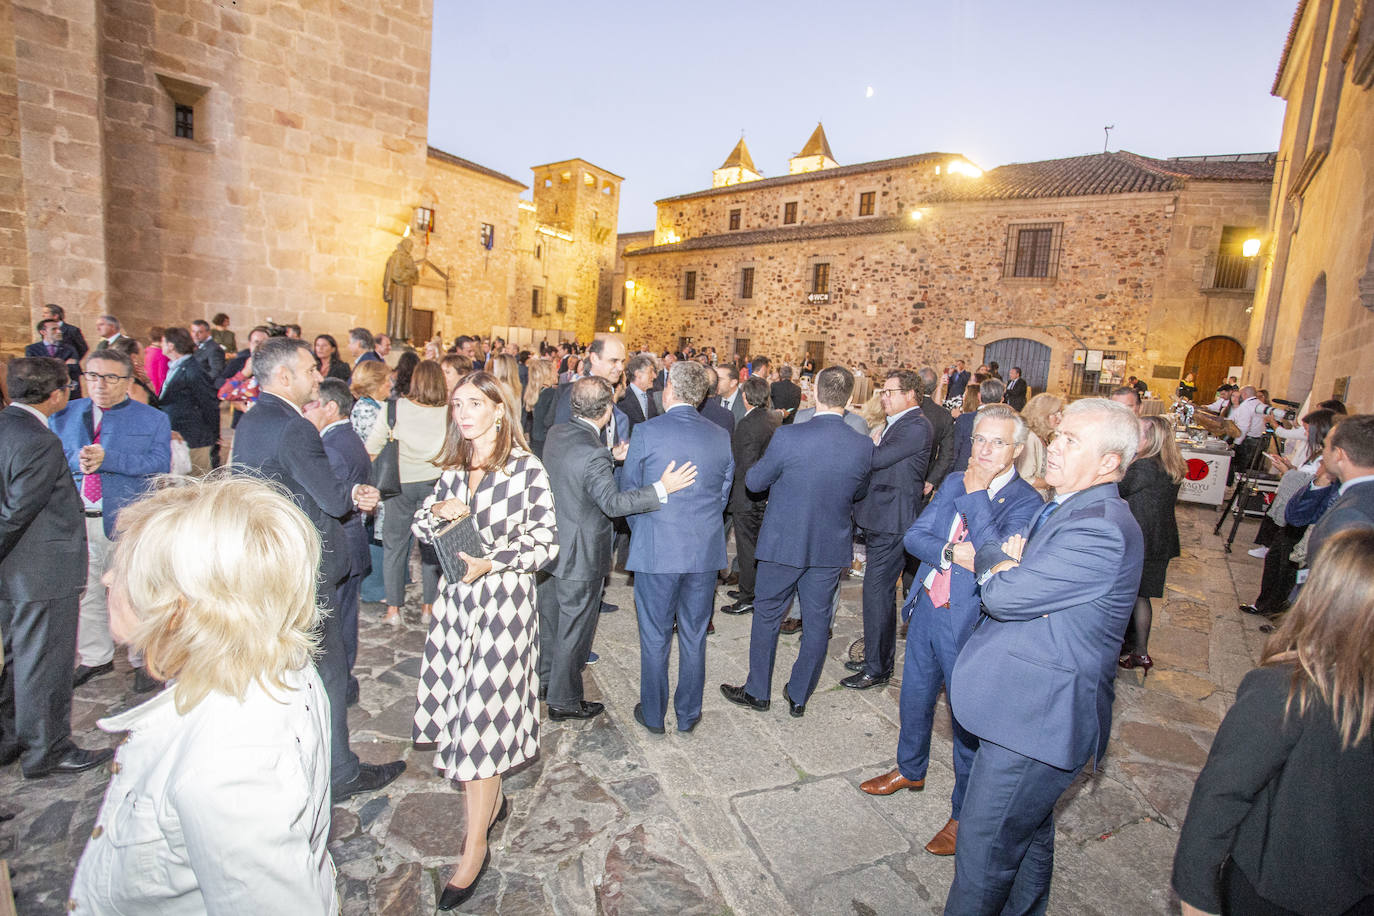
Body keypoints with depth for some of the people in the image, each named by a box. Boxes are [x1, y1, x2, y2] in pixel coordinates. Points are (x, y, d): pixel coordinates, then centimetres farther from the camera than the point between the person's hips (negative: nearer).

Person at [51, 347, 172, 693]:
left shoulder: (153, 419, 0)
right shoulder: (66, 415, 10)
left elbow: (159, 465, -12)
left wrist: (107, 459, -22)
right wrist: (76, 462, -14)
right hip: (77, 519, 4)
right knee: (83, 591, 17)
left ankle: (145, 661, 23)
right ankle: (96, 657, 37)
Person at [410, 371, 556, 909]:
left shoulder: (526, 469, -11)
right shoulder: (454, 469, 7)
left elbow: (547, 543, -9)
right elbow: (420, 528, 13)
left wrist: (490, 563, -17)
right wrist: (437, 512, -8)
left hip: (503, 601, -6)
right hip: (455, 600, 6)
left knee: (482, 714, 0)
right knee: (458, 708, 13)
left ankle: (475, 849, 17)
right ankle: (489, 800, 39)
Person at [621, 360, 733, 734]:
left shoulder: (647, 432, -10)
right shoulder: (722, 437, 1)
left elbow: (628, 491, 0)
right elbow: (723, 495, 9)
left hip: (656, 551, -3)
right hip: (705, 552, 3)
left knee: (655, 637, 12)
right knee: (694, 636, 16)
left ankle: (653, 714, 28)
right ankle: (688, 714, 30)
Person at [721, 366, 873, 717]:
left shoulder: (787, 437, -20)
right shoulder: (864, 446, -9)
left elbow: (754, 482, -7)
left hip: (784, 543, -3)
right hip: (832, 547, 3)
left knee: (767, 616, 15)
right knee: (817, 622, 17)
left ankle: (758, 691, 29)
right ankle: (799, 696, 32)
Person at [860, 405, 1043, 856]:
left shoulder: (1026, 502, -14)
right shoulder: (955, 481, 4)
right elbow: (914, 536, 1)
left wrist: (975, 495, -24)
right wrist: (952, 553, -17)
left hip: (969, 624, -6)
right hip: (928, 610, 6)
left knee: (968, 721, 10)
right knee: (915, 698, 23)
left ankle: (965, 813, 33)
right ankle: (910, 771, 49)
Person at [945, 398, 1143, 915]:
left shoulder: (1100, 529, -25)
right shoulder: (1068, 507, 9)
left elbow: (1006, 596, -26)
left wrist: (993, 564, -4)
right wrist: (1006, 563, -12)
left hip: (1037, 717, -10)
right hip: (1038, 708, 10)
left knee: (983, 848, 6)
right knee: (1030, 834, 29)